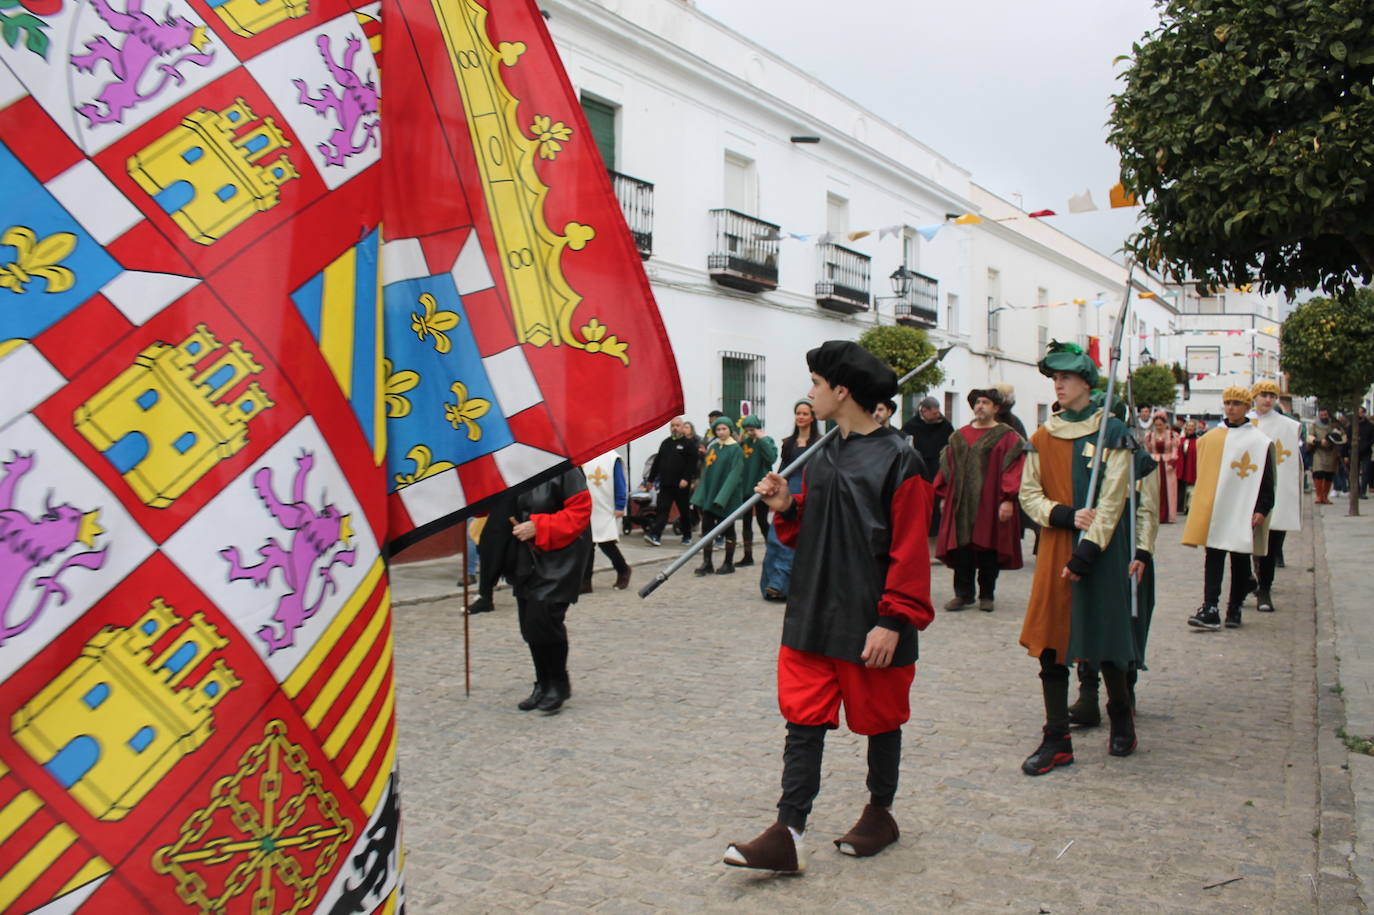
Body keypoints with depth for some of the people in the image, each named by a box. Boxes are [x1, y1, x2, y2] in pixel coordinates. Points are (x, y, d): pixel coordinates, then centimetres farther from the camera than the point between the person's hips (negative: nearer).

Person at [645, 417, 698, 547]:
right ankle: (655, 535, -14)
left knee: (684, 511, 9)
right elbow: (657, 462, 17)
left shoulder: (689, 443, -2)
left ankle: (687, 536, 23)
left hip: (681, 485, -4)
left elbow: (692, 463, -11)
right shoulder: (665, 443, 14)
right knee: (661, 510, -6)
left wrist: (686, 479, -21)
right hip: (665, 484, 4)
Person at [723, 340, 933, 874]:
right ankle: (788, 834, 7)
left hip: (870, 625, -6)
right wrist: (787, 508, -2)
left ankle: (880, 814, 33)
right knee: (803, 720, 4)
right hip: (813, 616, 7)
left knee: (879, 720, 13)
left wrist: (893, 622, -19)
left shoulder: (898, 461, -13)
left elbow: (910, 551, -16)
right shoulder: (824, 456, 10)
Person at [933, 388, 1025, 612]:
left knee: (988, 551, 2)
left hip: (990, 502, -3)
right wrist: (944, 496, 8)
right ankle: (963, 594, 12)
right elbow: (947, 467, 15)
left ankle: (986, 596, 14)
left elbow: (1014, 469, -7)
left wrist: (1008, 500, -15)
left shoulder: (1007, 437, 0)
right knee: (961, 549, 2)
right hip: (962, 503, 4)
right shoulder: (959, 436, 13)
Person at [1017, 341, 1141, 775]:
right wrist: (1066, 516, -12)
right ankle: (1057, 740, 10)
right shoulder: (1042, 438, 8)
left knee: (1106, 638, 6)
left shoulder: (1112, 433, -3)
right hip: (1054, 549, 3)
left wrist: (1086, 553, -15)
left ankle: (1121, 715, 34)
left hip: (1102, 551, -3)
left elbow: (1112, 500, -9)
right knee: (1049, 641, 0)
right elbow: (1029, 494, 6)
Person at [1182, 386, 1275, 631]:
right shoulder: (1210, 438, 9)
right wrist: (1200, 505, 11)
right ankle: (1210, 610, -9)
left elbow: (1266, 479, -2)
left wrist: (1261, 509, -10)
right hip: (1213, 509, 2)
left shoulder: (1259, 441, 1)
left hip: (1242, 510, -2)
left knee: (1240, 560, 7)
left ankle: (1234, 609, 18)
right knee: (1213, 559, -4)